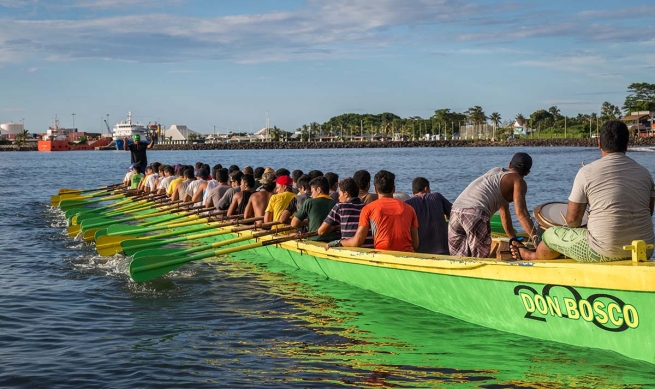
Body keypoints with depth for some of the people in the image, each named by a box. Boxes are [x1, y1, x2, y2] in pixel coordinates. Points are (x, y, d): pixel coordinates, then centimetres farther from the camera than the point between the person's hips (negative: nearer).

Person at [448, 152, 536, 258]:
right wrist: (536, 239, -7)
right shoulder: (518, 181, 11)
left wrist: (514, 240, 43)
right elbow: (521, 213, -4)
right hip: (475, 214, -7)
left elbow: (504, 213, 40)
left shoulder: (495, 171, 35)